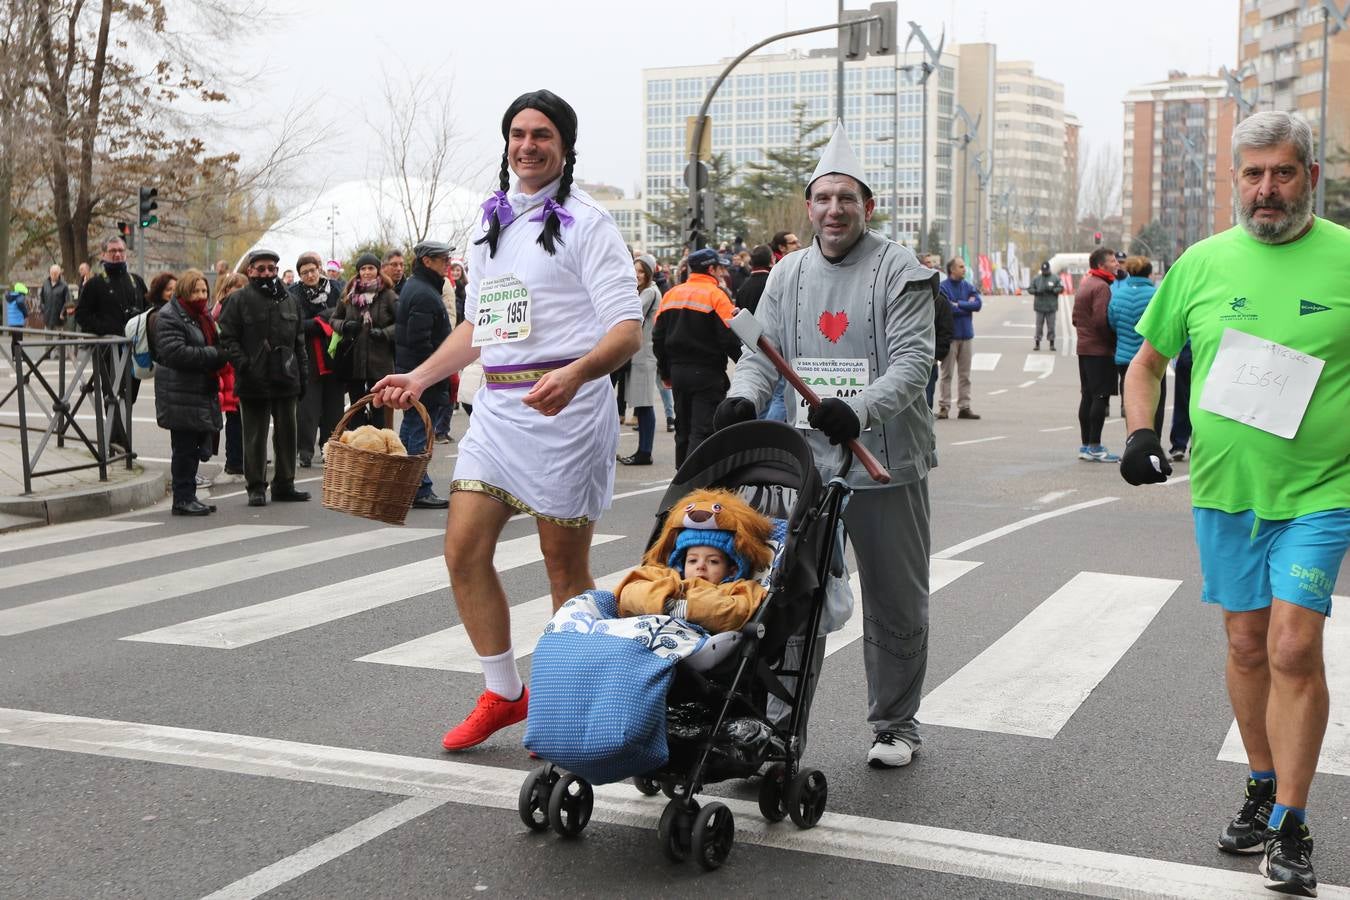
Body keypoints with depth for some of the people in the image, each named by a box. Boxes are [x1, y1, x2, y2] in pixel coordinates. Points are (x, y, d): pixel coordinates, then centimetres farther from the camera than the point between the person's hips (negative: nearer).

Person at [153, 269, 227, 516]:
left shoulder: (203, 316, 19)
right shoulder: (169, 317, -10)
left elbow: (214, 345, 31)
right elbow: (174, 352, -22)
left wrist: (219, 354, 7)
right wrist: (214, 355, -20)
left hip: (202, 392, 9)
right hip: (181, 396, -9)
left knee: (194, 447, 11)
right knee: (184, 447, -5)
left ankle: (188, 497, 18)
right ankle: (183, 499, 1)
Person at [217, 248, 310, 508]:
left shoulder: (288, 300, 14)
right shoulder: (239, 300, -1)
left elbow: (299, 341, 18)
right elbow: (228, 339, -5)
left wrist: (302, 373, 12)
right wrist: (243, 364, -17)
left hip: (286, 378, 5)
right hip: (254, 381, -4)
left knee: (287, 433, 9)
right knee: (255, 436, 2)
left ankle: (284, 484, 19)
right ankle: (256, 487, 10)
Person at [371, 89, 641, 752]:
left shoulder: (584, 221, -5)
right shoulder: (491, 220, 17)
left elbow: (628, 329, -13)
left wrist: (573, 374, -30)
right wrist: (420, 376, 16)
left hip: (563, 407, -7)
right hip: (496, 406, 7)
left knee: (566, 568, 1)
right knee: (464, 551, 3)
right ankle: (504, 694, 18)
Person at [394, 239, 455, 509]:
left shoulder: (412, 287, 16)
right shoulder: (425, 294, -17)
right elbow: (419, 341, -24)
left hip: (409, 371, 11)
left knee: (410, 429, 16)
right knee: (421, 432, -6)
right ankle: (420, 491, -2)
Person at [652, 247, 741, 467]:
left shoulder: (671, 295, 9)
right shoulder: (716, 295, -10)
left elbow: (658, 338, 12)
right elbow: (730, 338, -14)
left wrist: (665, 373, 20)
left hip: (678, 372, 6)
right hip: (708, 374, -6)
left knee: (683, 430, 15)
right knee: (703, 431, -8)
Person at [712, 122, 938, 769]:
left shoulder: (899, 269, -4)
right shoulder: (788, 273, 11)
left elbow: (913, 360, -12)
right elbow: (762, 352, 8)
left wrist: (858, 410, -29)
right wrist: (743, 397, -15)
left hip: (886, 462, -3)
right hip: (804, 460, 3)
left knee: (895, 606, 8)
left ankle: (895, 725, 24)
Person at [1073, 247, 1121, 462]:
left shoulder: (1084, 284, 17)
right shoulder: (1101, 286, -14)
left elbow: (1076, 318, 21)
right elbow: (1101, 320, -22)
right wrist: (1114, 341, -11)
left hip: (1084, 347, 10)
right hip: (1100, 350, -10)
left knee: (1087, 396, 12)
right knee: (1101, 396, -8)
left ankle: (1085, 445, 16)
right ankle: (1094, 447, -9)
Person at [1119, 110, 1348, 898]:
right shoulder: (1202, 263, 3)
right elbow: (1149, 360, 13)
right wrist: (1140, 429, -3)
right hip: (1223, 488, 3)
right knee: (1247, 646, 14)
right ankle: (1263, 790, 32)